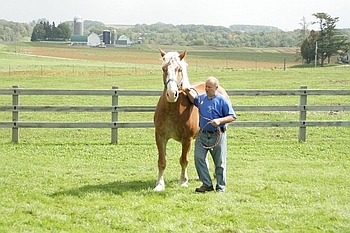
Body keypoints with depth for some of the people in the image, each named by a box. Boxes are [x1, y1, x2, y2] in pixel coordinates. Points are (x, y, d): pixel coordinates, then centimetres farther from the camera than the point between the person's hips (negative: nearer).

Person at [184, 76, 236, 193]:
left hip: (217, 136, -5)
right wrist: (188, 92, 13)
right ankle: (207, 184, 3)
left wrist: (220, 120, -23)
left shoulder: (222, 100, -9)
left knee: (219, 162, 4)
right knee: (198, 157, -7)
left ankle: (221, 187, 16)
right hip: (202, 134, 5)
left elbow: (232, 117, -9)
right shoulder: (202, 98, 8)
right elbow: (194, 100, 33)